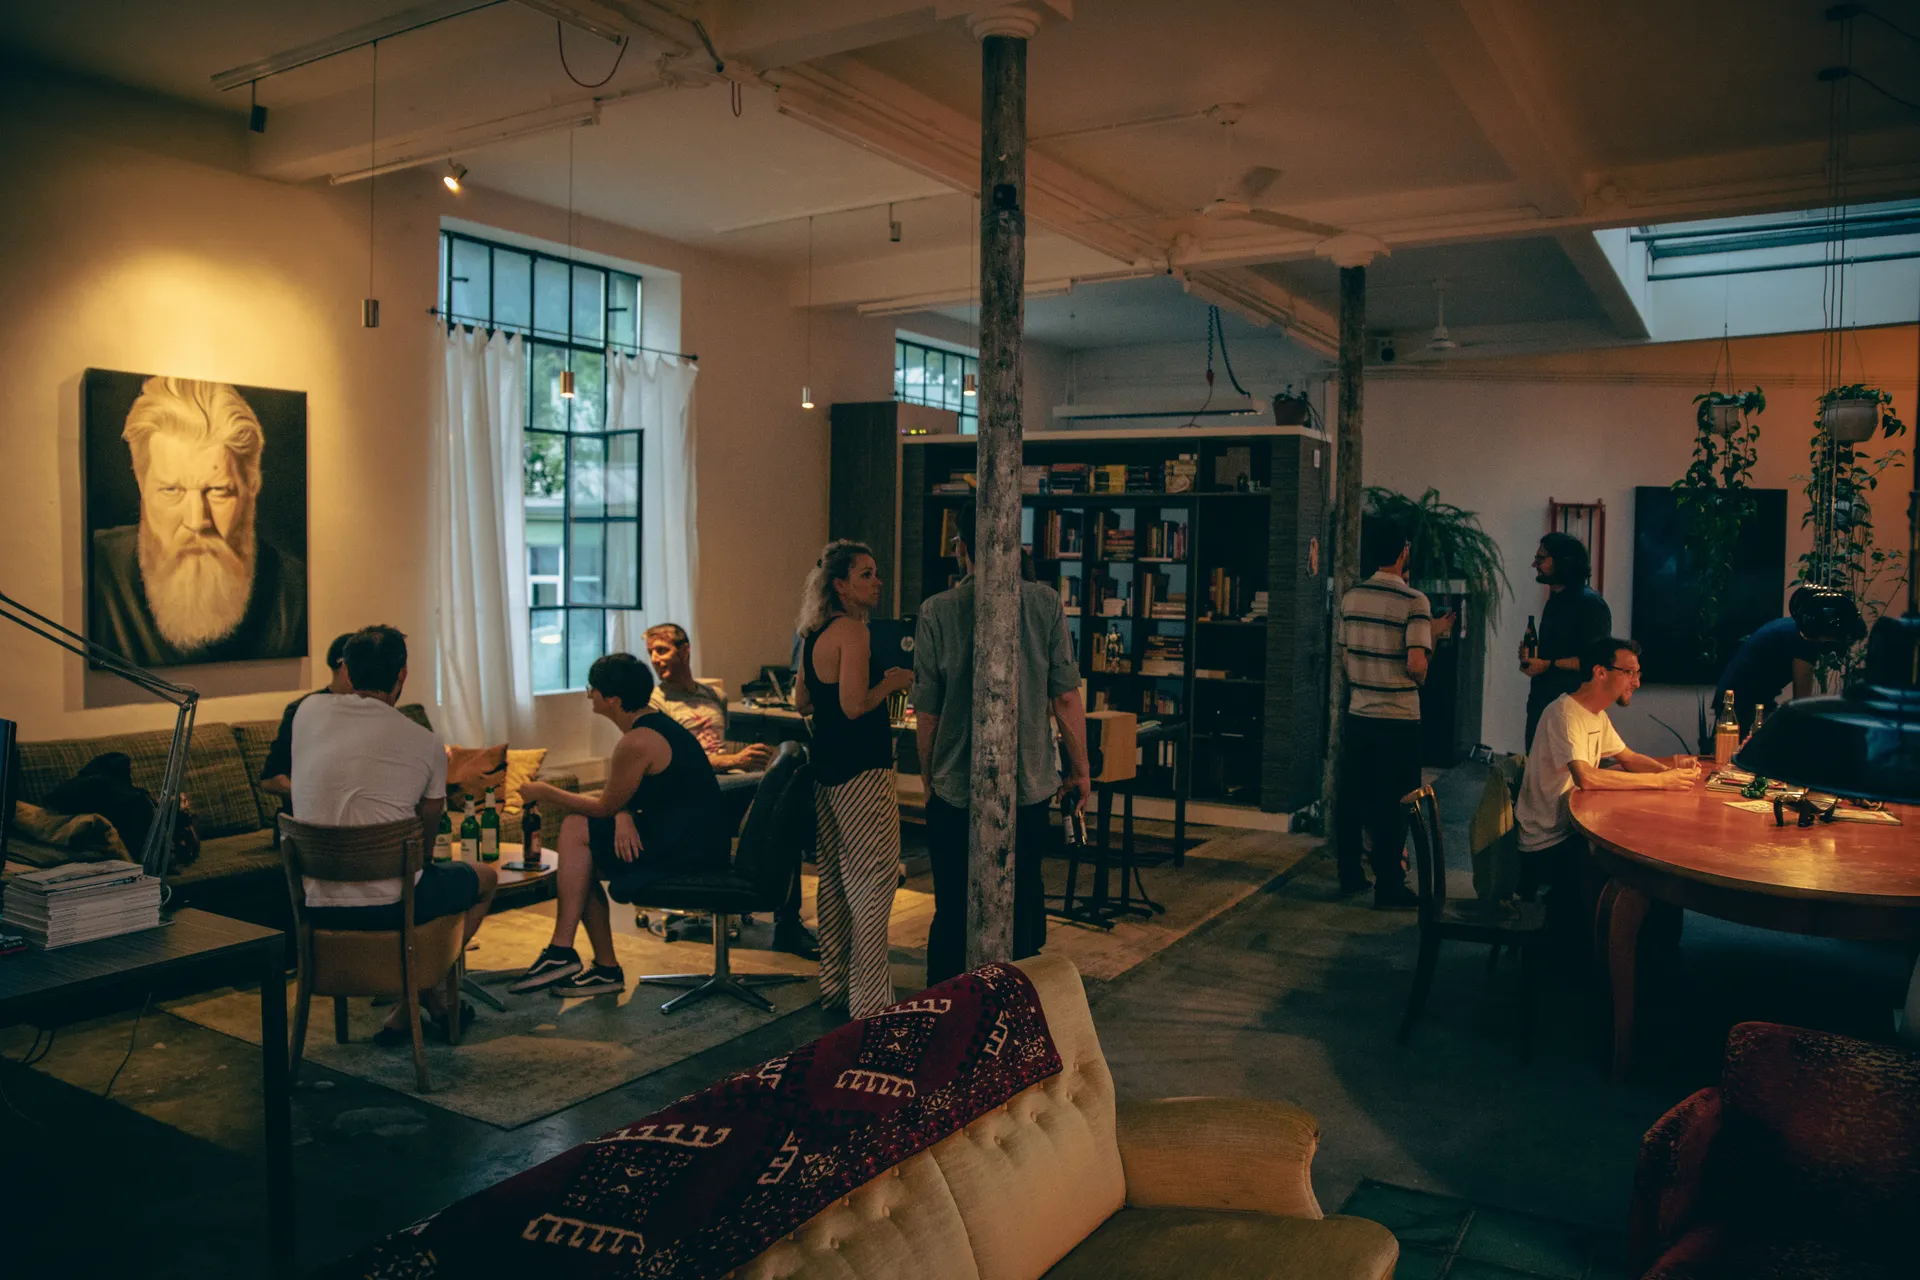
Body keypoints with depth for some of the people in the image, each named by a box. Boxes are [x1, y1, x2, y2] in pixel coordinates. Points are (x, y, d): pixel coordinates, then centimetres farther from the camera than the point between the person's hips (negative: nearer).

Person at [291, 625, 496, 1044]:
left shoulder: (307, 713, 1)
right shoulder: (426, 743, -6)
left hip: (317, 906, 5)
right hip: (388, 906, -5)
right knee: (484, 877, 25)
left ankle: (433, 1004, 35)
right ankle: (410, 1007, 24)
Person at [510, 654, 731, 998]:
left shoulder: (638, 742, -18)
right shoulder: (653, 721, 13)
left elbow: (606, 807, -7)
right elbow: (620, 797, 15)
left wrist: (546, 793, 6)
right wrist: (623, 817, -9)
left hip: (688, 847, -10)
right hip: (699, 839, 10)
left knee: (575, 829, -6)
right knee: (583, 862, 12)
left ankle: (561, 953, -1)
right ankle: (606, 969, 15)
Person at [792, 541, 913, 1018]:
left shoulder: (812, 634, 12)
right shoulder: (852, 630, -17)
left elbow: (803, 702, 18)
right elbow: (854, 705, -23)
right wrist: (891, 682, -8)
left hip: (825, 770, 10)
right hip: (861, 772, -10)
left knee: (834, 879, 16)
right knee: (874, 881, -3)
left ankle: (834, 983, 27)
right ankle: (869, 1001, 1)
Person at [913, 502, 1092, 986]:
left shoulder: (937, 611, -6)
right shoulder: (1045, 603, -5)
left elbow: (926, 713, -2)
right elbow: (1066, 698, -3)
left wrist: (928, 778, 12)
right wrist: (1080, 771, 8)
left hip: (955, 790, -1)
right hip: (1031, 788, 1)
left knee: (952, 913, 11)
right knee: (1023, 909, 14)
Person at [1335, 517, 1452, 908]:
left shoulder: (1351, 597, 3)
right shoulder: (1413, 601, -14)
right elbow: (1416, 665, -20)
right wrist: (1420, 679, 2)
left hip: (1357, 714, 5)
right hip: (1398, 719, -5)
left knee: (1352, 798, 13)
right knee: (1392, 805, 3)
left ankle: (1350, 874, 23)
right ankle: (1389, 887, 9)